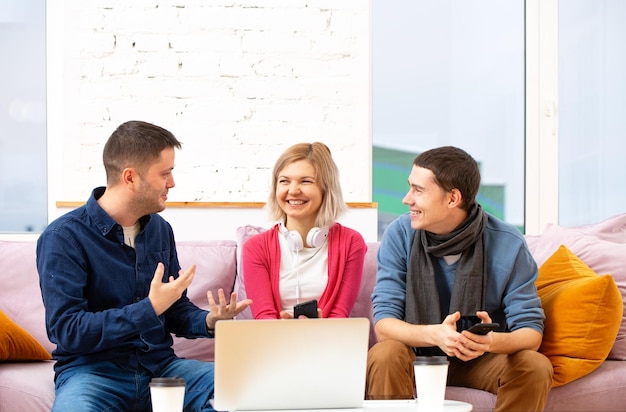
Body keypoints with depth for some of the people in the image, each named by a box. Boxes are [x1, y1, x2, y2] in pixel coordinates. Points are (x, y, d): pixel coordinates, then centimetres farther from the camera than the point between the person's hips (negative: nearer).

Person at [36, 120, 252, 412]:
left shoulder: (160, 229, 9)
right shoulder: (63, 237, -11)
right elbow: (65, 330, -18)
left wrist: (209, 320, -6)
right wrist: (150, 308, -23)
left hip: (159, 365, 6)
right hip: (92, 370, -5)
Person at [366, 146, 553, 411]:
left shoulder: (508, 245, -13)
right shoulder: (400, 234, -11)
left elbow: (530, 331, -15)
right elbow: (384, 322, -17)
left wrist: (493, 341, -39)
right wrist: (435, 334, -39)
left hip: (481, 360, 1)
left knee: (536, 366, -27)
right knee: (384, 355, -32)